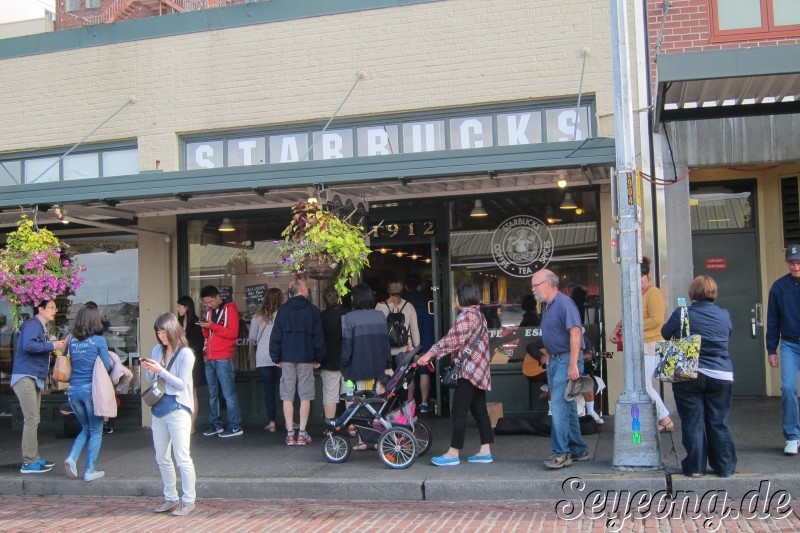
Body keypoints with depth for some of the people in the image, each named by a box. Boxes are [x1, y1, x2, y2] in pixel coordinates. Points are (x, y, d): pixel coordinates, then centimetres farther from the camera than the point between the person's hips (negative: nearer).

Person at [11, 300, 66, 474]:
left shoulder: (41, 327, 19)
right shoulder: (33, 324, -10)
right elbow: (28, 345, -25)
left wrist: (56, 346, 4)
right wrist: (52, 345, -19)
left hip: (34, 379, 10)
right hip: (25, 377, -10)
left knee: (33, 420, 14)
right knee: (31, 419, -10)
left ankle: (34, 458, 20)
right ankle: (29, 463, -7)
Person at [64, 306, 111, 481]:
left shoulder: (71, 340, 4)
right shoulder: (99, 340, -9)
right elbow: (107, 366, -8)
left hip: (73, 389, 5)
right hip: (91, 389, -5)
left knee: (86, 428, 22)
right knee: (96, 431, 9)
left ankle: (72, 458, 2)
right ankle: (90, 470, 8)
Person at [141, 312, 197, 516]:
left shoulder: (185, 354, -8)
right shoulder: (157, 350, 10)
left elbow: (181, 384, -12)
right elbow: (151, 381, 16)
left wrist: (161, 370, -19)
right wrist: (148, 370, -5)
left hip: (177, 409, -7)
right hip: (159, 408, 7)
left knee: (182, 458, -3)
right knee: (162, 458, 12)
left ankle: (188, 500, 7)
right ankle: (170, 498, 24)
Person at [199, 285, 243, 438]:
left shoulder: (230, 309, -4)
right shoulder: (210, 311, 18)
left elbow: (233, 332, -13)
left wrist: (212, 326, -17)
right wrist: (205, 327, -1)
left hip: (223, 358, -7)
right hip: (210, 358, 7)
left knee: (229, 392, -7)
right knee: (212, 393, 10)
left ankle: (235, 426, -4)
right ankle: (215, 424, 17)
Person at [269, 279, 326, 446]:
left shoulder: (283, 310, 4)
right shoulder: (312, 310, 0)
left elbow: (276, 335, 3)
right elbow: (318, 336, 0)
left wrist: (276, 357, 10)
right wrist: (318, 358, 7)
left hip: (287, 358, 1)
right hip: (306, 359, -1)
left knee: (287, 397, 4)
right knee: (305, 396, 3)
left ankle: (290, 434, 3)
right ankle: (302, 434, 1)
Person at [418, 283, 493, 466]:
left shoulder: (467, 315, -14)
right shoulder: (478, 314, 17)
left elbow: (451, 340, -18)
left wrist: (430, 354, -13)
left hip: (470, 370, -10)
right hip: (479, 369, 10)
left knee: (459, 411, -6)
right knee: (479, 410, 10)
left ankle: (453, 454, -3)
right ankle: (485, 451, 12)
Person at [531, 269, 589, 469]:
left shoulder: (564, 303, -14)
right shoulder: (548, 307, 15)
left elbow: (575, 333, -21)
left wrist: (573, 364, -25)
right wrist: (548, 357, 17)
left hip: (566, 361, -10)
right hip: (554, 361, 10)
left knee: (559, 406, -12)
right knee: (567, 407, 13)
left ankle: (561, 453, -7)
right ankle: (578, 450, 22)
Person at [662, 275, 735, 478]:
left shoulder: (681, 314, -7)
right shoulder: (725, 315, 1)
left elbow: (665, 333, 8)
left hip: (688, 376, -2)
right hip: (721, 376, 2)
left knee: (692, 423, 5)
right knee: (719, 423, 10)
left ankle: (695, 467, 9)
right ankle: (725, 467, 17)